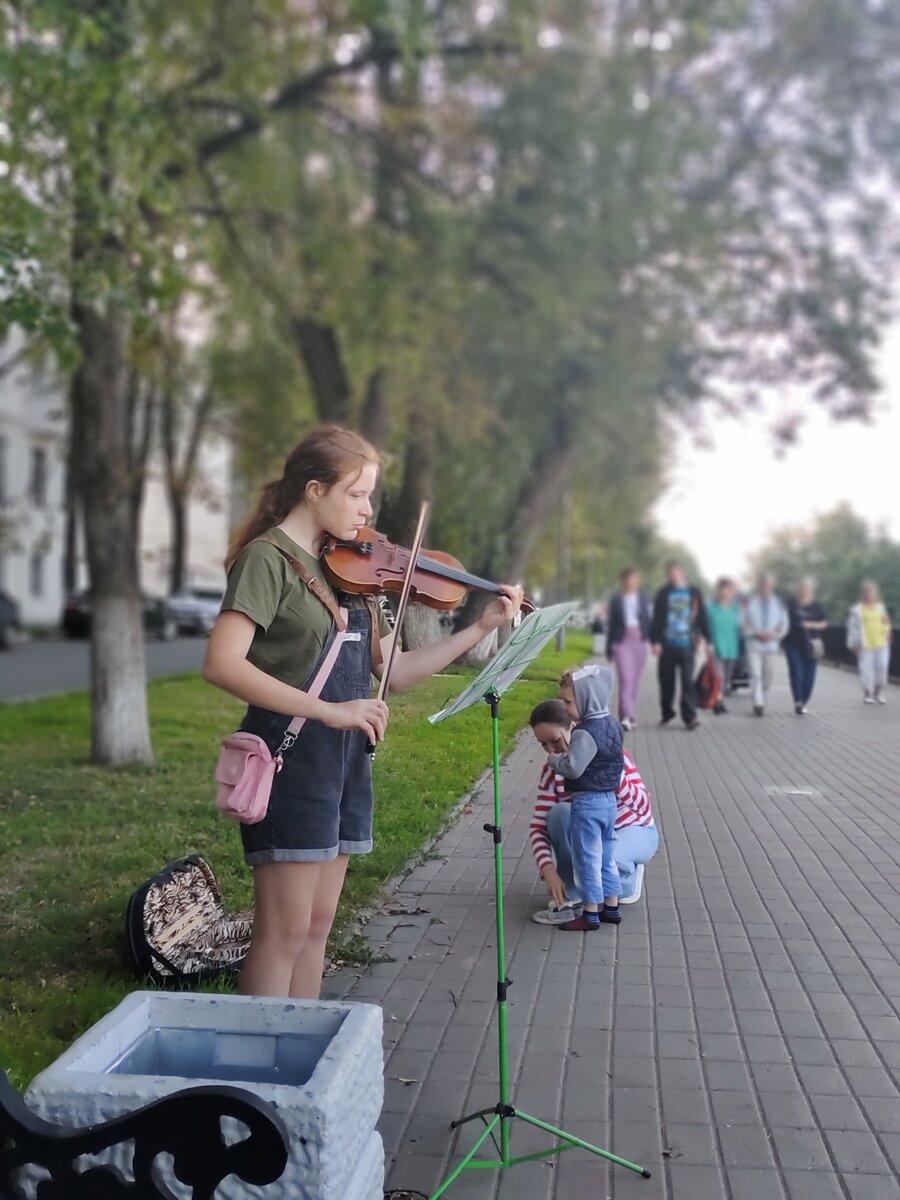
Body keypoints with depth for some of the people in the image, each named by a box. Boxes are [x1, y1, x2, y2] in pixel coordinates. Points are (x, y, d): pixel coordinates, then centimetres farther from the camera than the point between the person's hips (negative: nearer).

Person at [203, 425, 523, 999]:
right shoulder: (268, 557, -11)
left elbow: (393, 669, 11)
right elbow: (222, 664, -24)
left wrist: (482, 628, 6)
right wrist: (327, 710, -29)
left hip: (344, 760, 8)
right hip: (291, 758, -8)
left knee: (317, 927, 14)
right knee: (284, 933, -3)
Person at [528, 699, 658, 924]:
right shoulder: (552, 770, -12)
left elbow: (642, 804, -27)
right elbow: (539, 825, -18)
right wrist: (548, 870, -33)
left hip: (633, 832, -4)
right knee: (559, 812, -29)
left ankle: (627, 878, -1)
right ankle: (571, 897, -19)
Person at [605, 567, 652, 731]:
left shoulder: (642, 598, 10)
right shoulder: (616, 599, 4)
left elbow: (648, 620, 13)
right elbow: (612, 623, 7)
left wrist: (650, 640, 3)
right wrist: (609, 648, 8)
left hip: (639, 639, 3)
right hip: (622, 640, -3)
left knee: (635, 680, 7)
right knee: (625, 679, -14)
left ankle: (630, 716, 16)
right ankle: (626, 716, -21)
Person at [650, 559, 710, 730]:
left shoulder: (693, 593, 4)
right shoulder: (663, 593, 4)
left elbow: (701, 616, 8)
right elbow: (656, 619, 1)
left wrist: (703, 637, 5)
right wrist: (655, 641, -6)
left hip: (687, 645, -1)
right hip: (667, 645, 1)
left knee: (688, 681, -7)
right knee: (666, 680, 9)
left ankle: (689, 717, -6)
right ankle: (667, 712, 26)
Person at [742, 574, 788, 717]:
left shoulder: (778, 604, 8)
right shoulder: (750, 602, 2)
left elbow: (783, 624, 9)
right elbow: (744, 624, 0)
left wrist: (774, 635, -9)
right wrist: (757, 634, -14)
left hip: (771, 645, 3)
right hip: (754, 645, -3)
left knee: (767, 676, 7)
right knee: (755, 674, -13)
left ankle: (763, 701, 20)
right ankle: (758, 703, -18)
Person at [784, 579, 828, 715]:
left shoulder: (816, 607, 7)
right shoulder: (791, 605, 3)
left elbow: (824, 623, 8)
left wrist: (812, 625, -7)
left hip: (810, 645, 2)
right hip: (793, 644, -2)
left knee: (809, 675, 3)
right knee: (796, 673, -11)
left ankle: (805, 702, 17)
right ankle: (797, 702, -11)